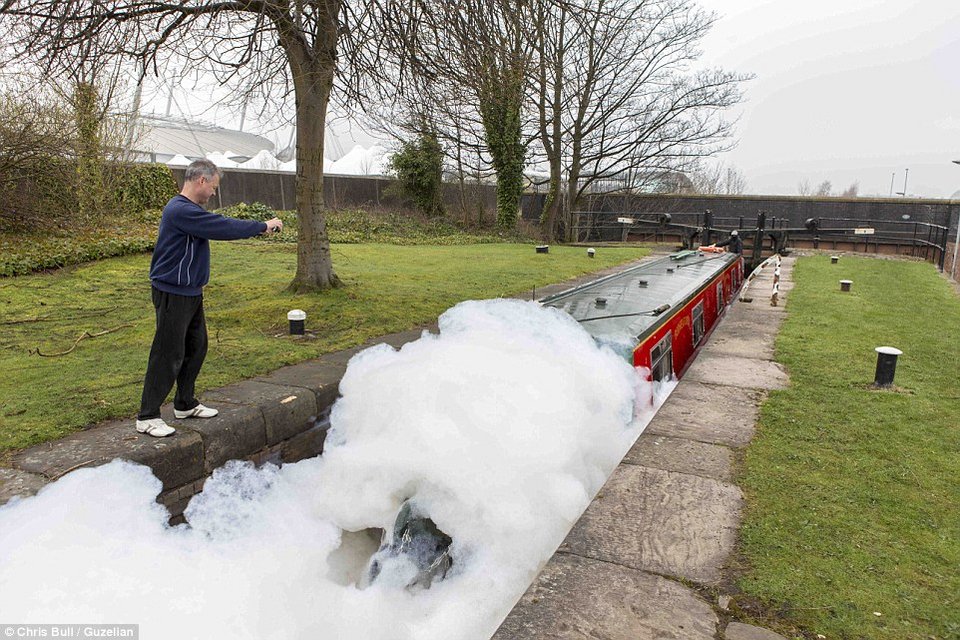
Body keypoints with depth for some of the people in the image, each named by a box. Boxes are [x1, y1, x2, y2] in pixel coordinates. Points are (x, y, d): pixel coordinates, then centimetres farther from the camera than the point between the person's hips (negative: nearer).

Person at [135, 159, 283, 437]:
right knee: (168, 355, -5)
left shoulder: (189, 210, 13)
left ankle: (186, 404, 31)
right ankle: (147, 417, 4)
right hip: (173, 294, -11)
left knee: (196, 347, 17)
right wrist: (263, 226, -13)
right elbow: (224, 228, -22)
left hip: (190, 293, 11)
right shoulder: (181, 211, -21)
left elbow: (220, 225, 18)